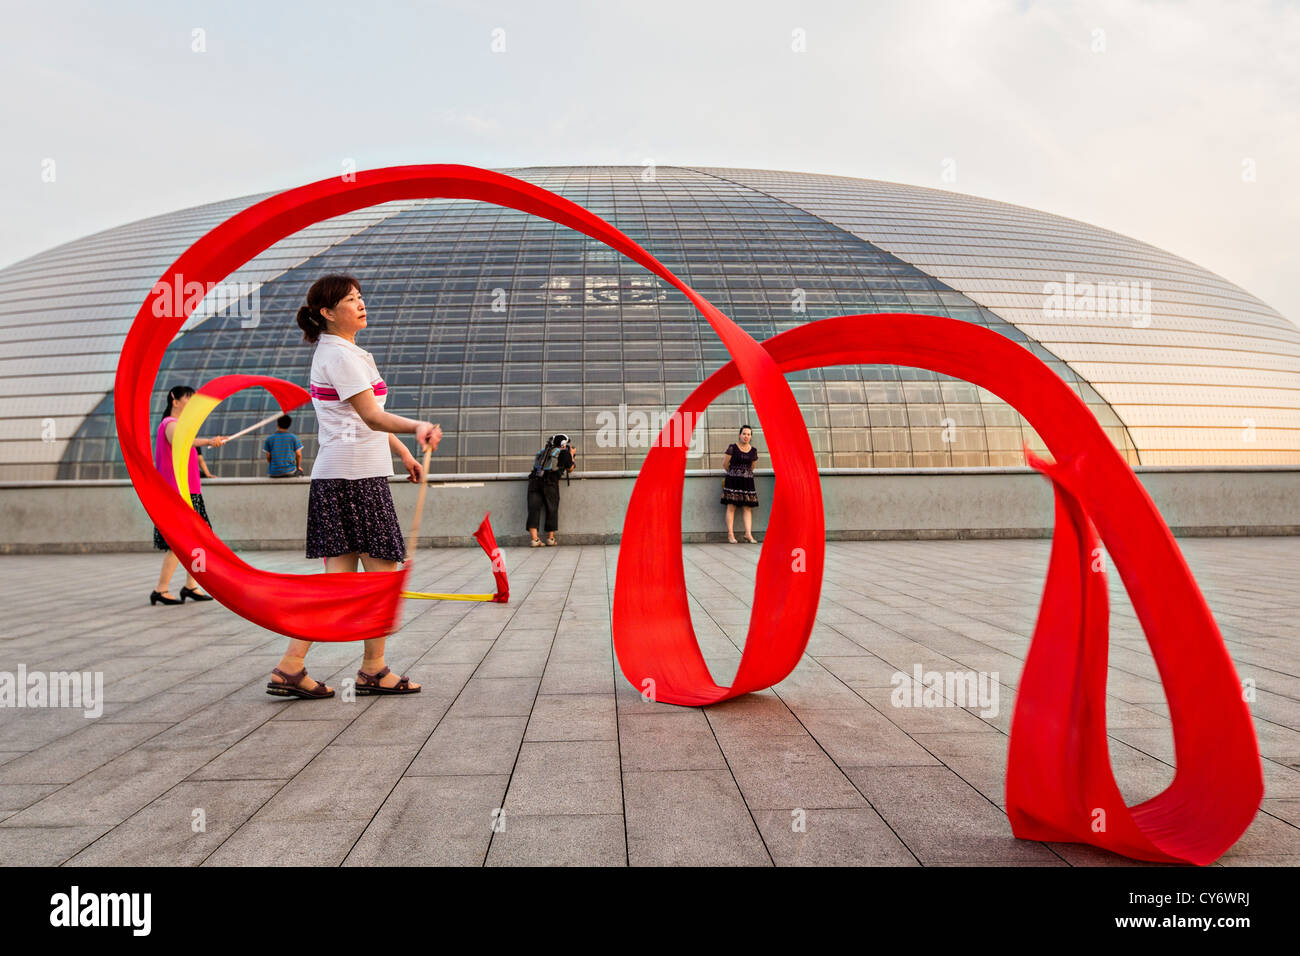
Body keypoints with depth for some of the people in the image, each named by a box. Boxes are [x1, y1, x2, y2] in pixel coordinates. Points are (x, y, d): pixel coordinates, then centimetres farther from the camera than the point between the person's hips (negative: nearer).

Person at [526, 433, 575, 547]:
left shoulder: (543, 451, 23)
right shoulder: (564, 453, 10)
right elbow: (570, 469, 23)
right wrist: (571, 455, 38)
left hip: (535, 480, 4)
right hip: (549, 482, -3)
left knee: (534, 509, -2)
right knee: (552, 510, 12)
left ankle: (535, 539, -11)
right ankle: (550, 538, 17)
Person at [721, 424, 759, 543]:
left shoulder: (754, 451, 9)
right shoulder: (732, 447, -2)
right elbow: (726, 464, 4)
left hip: (747, 480, 4)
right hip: (733, 480, -4)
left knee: (748, 508, -1)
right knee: (731, 506, -5)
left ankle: (748, 534, -2)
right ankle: (730, 534, -3)